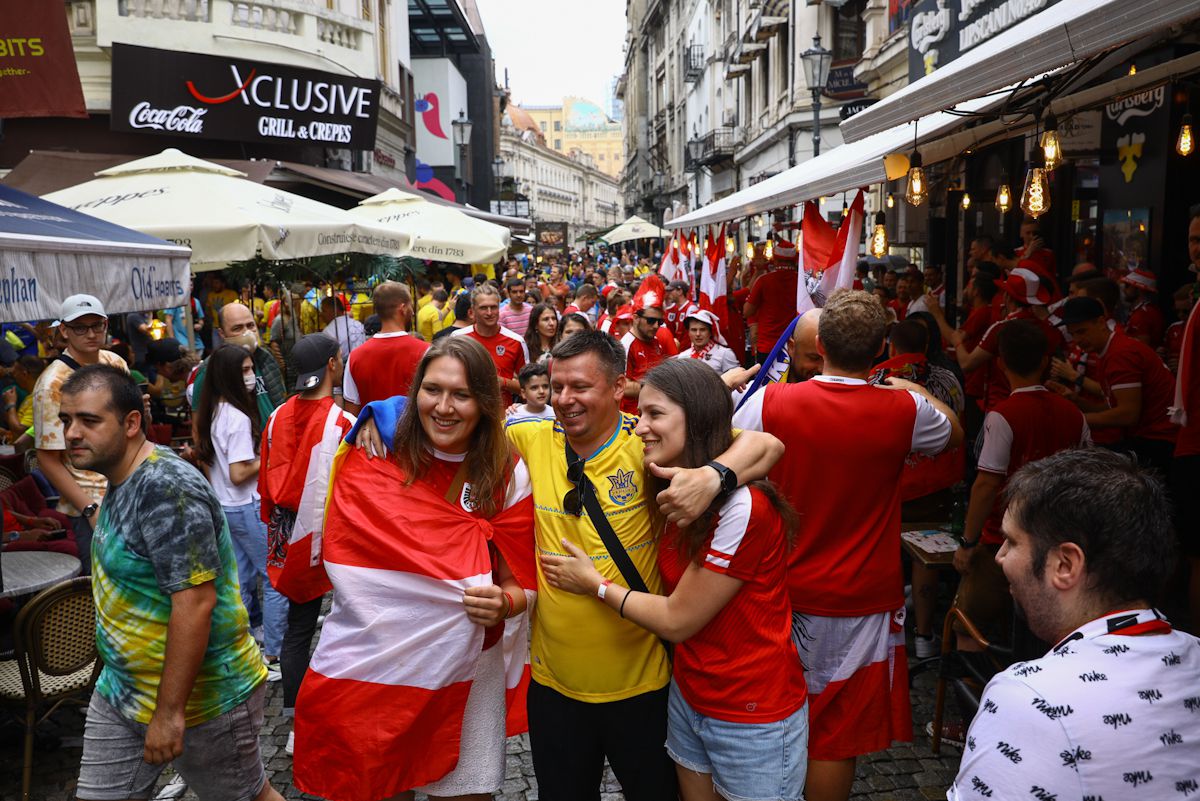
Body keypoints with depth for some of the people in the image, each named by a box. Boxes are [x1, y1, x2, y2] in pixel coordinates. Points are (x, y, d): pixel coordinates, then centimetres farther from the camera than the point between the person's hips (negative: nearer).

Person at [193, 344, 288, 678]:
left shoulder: (211, 413, 7)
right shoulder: (238, 418, -22)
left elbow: (204, 459, 16)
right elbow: (239, 473, -23)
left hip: (224, 507, 9)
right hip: (247, 508, -9)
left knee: (242, 580, 17)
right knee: (277, 580, -2)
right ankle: (273, 658, 2)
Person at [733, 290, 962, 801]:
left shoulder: (770, 403, -15)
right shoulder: (904, 410, -13)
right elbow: (954, 433, 11)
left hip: (784, 593, 2)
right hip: (861, 601, -1)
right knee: (836, 738, 12)